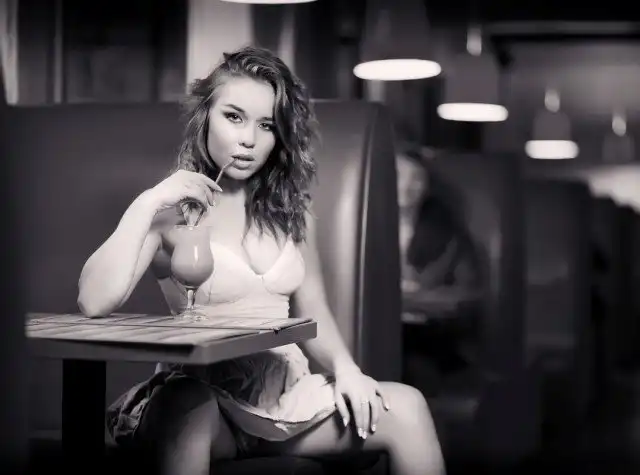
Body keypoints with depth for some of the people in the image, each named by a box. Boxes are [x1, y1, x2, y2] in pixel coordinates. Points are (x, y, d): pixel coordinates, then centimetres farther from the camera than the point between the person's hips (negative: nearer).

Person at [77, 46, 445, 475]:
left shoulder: (291, 208, 11)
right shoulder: (171, 212, -4)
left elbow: (312, 311, 14)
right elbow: (94, 303, -19)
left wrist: (344, 368, -5)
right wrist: (147, 204, -22)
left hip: (287, 389, 5)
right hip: (205, 393, -5)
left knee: (407, 407, -15)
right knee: (185, 414, -39)